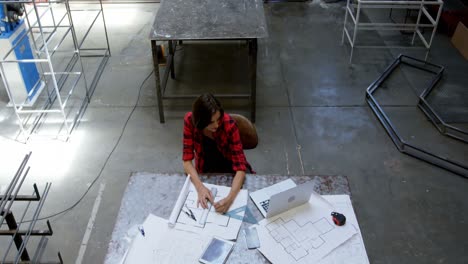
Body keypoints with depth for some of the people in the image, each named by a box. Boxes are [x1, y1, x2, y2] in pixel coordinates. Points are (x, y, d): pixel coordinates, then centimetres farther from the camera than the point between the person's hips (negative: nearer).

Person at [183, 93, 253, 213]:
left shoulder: (229, 124, -31)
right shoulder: (190, 120, -24)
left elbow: (240, 166, -33)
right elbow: (187, 159, -21)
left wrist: (230, 198, -49)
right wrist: (200, 187, -38)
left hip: (230, 168, -1)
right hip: (206, 171, 1)